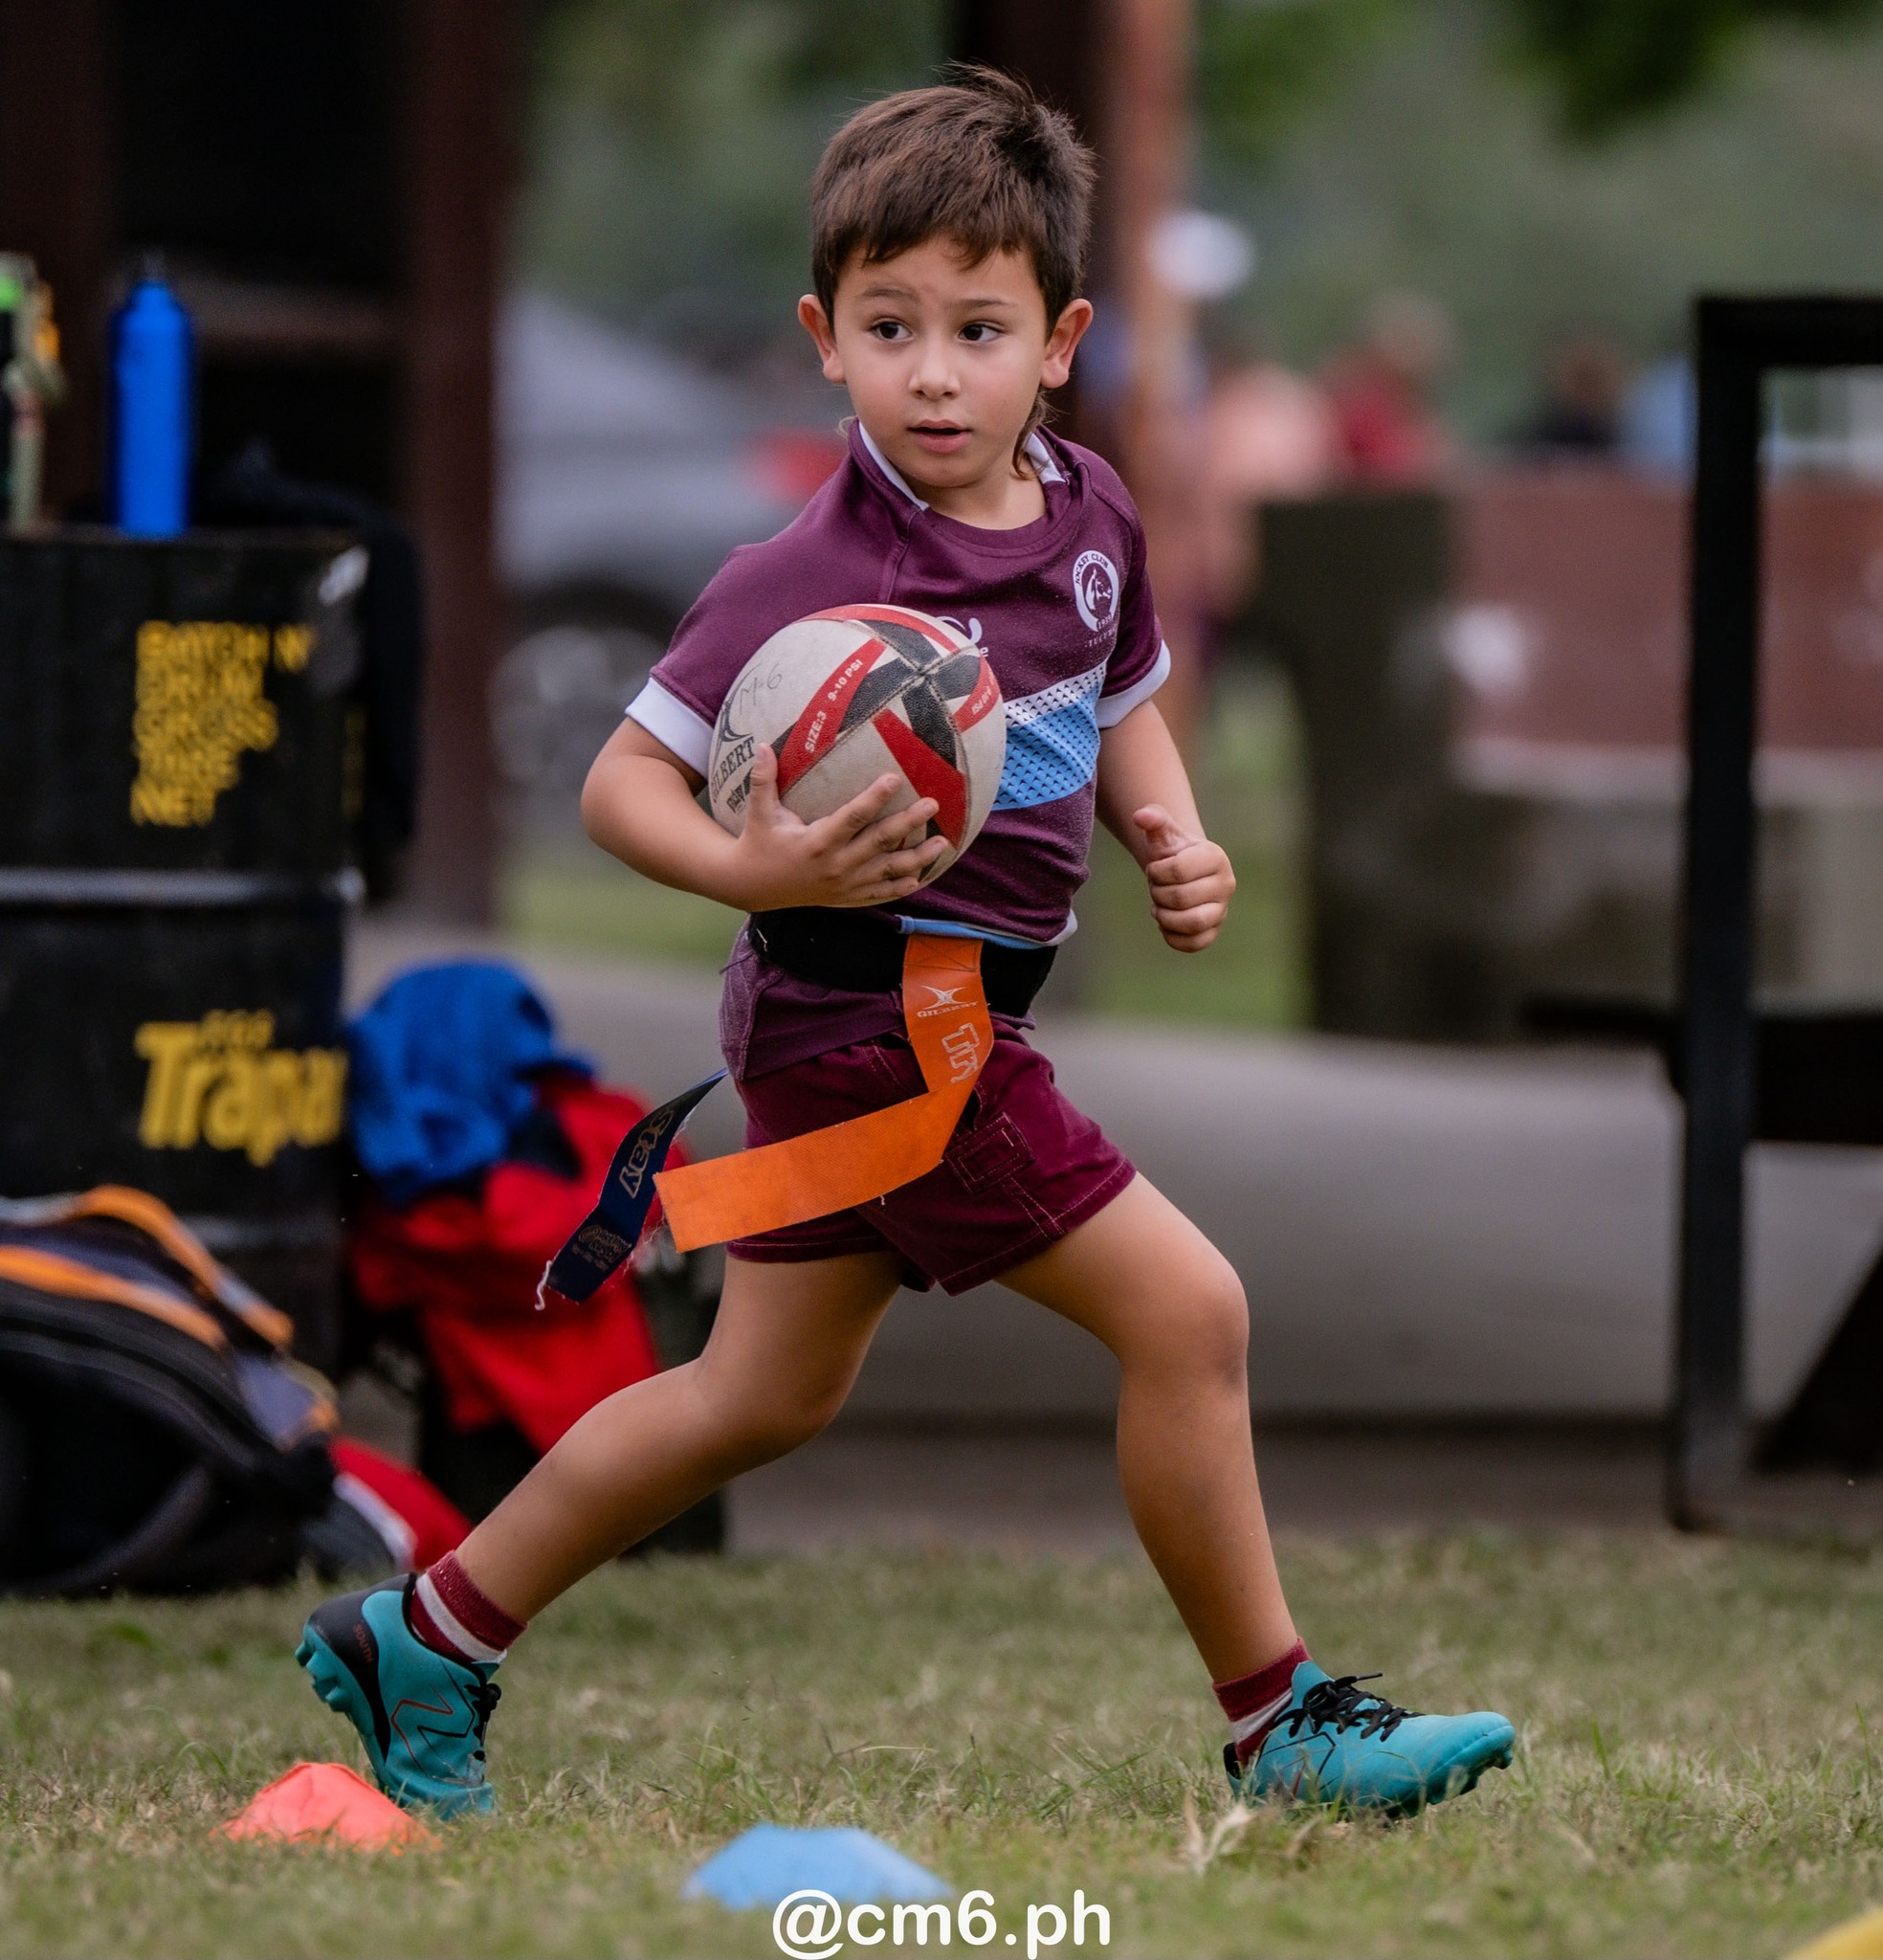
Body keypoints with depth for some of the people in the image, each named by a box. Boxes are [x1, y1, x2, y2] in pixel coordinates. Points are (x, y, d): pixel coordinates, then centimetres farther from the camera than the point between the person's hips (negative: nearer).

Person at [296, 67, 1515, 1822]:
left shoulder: (1089, 515, 3)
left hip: (947, 1018, 9)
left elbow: (1120, 702, 22)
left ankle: (428, 1636, 31)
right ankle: (1282, 1723, 1)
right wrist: (760, 869, -35)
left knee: (765, 1395, 20)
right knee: (1187, 1309, -10)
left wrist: (1173, 840, 3)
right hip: (870, 1017, -9)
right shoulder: (808, 579, -21)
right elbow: (624, 783, -18)